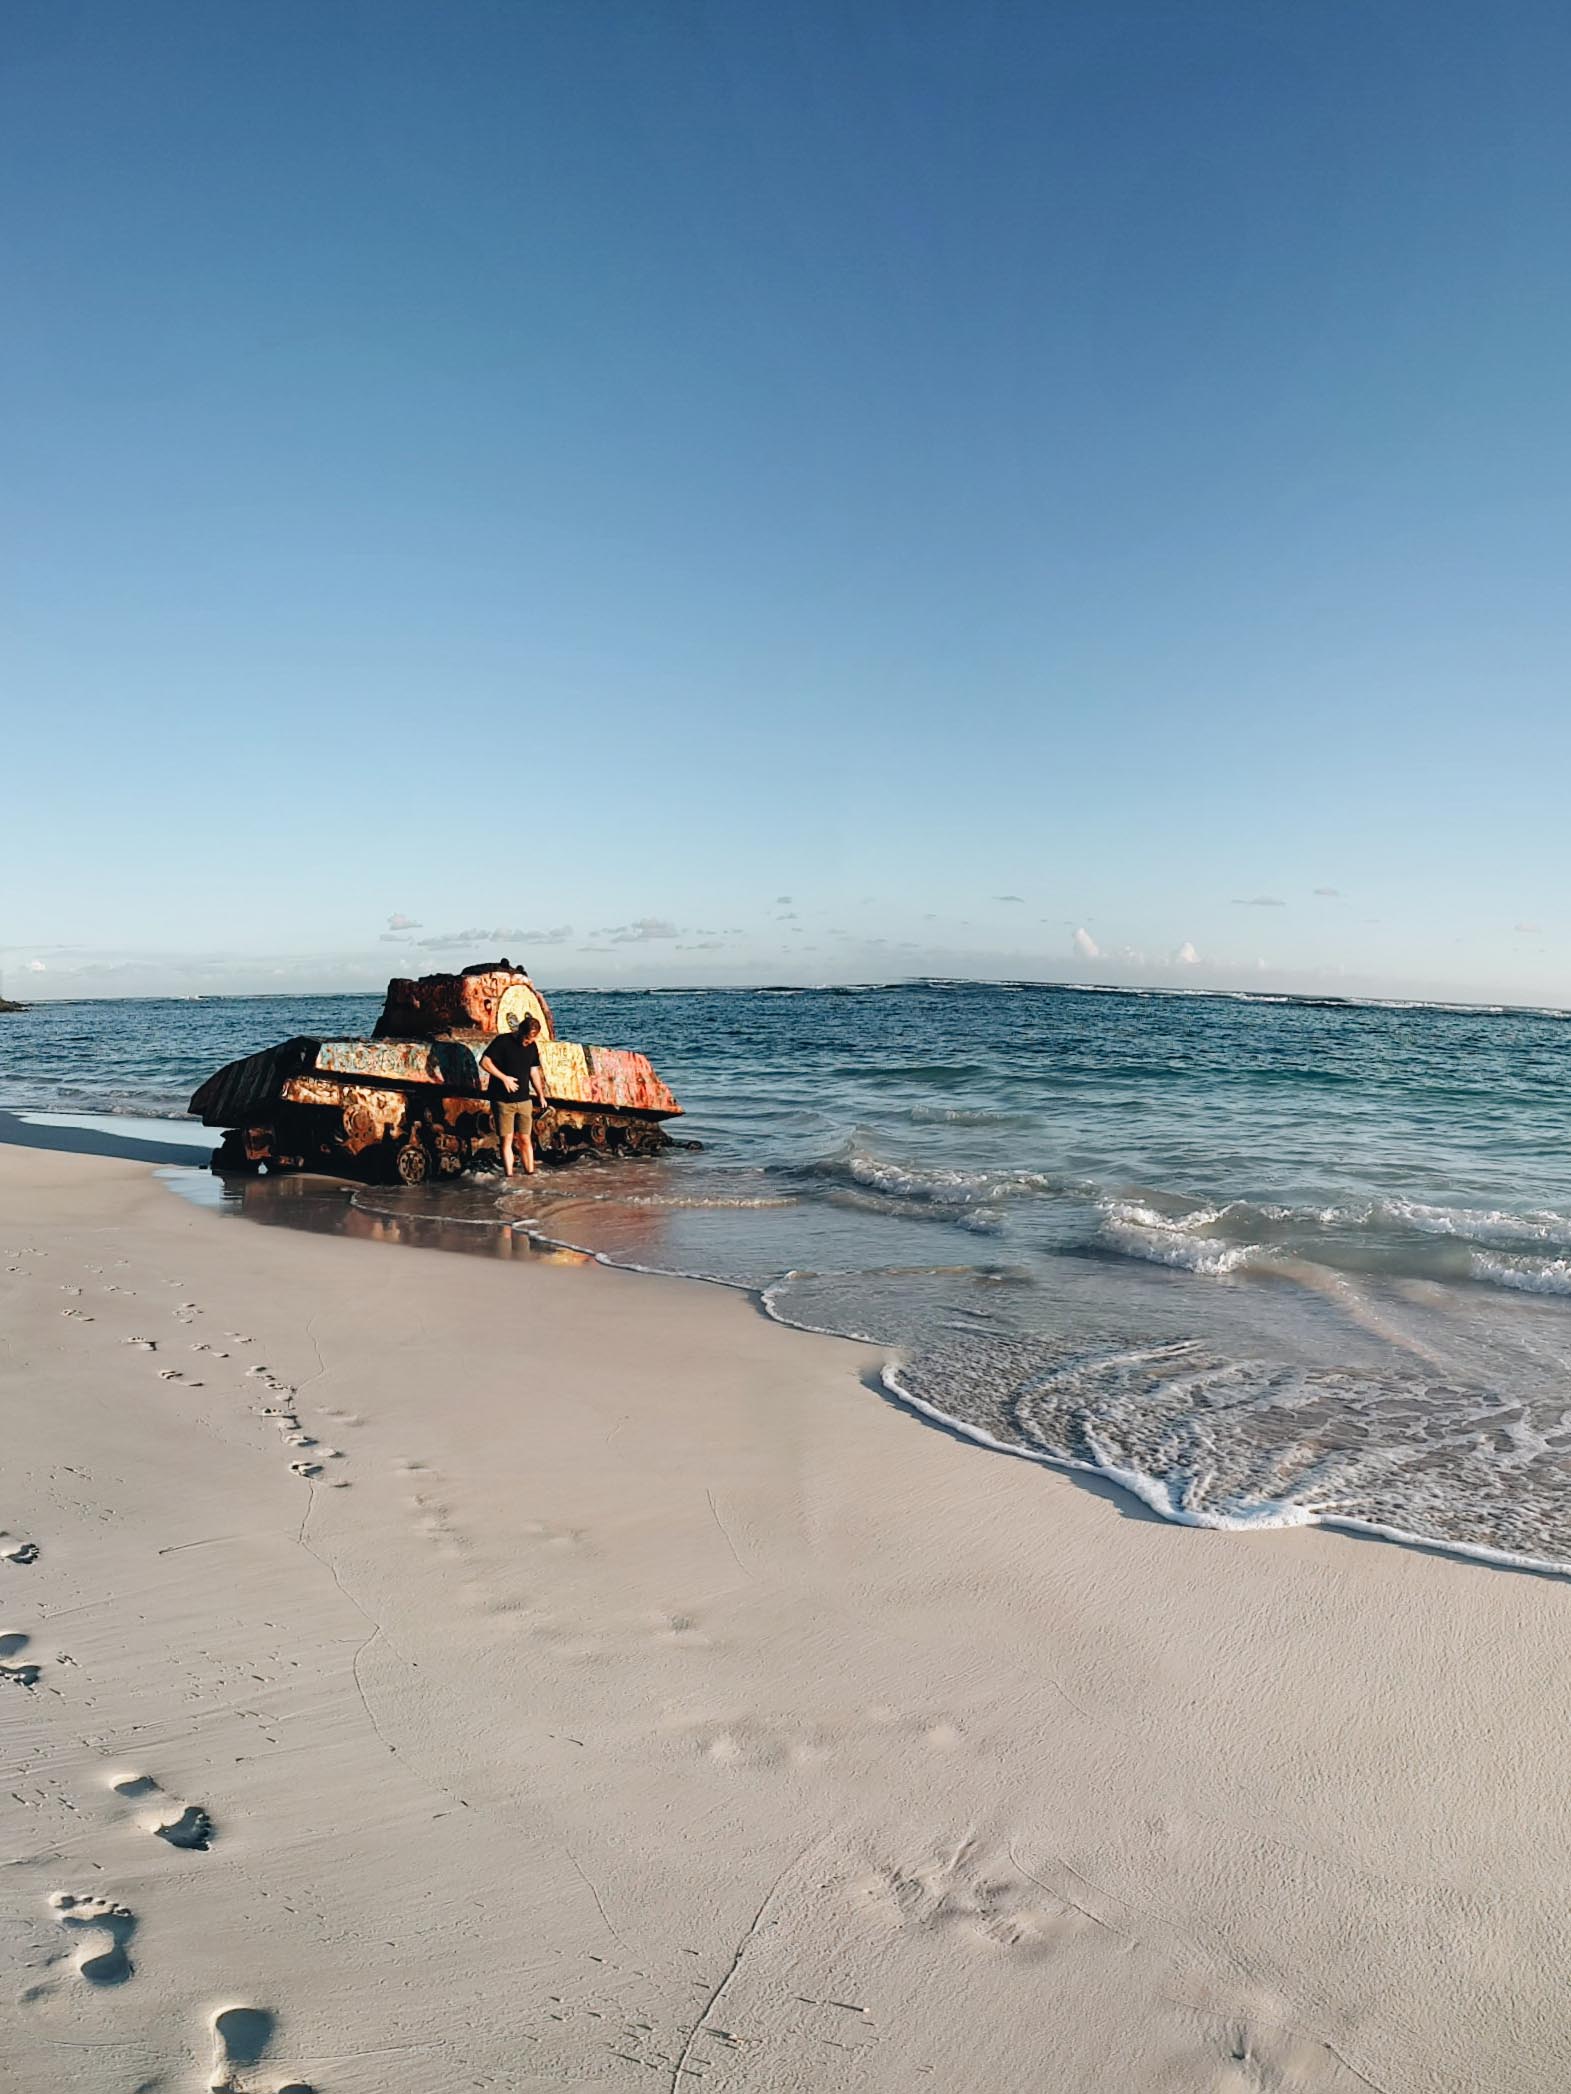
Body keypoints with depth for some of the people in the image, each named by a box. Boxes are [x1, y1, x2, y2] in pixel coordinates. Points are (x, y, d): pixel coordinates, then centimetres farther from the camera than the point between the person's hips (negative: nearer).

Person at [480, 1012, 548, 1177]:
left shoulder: (532, 1046, 7)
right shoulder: (503, 1041, -9)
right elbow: (484, 1062, -12)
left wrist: (541, 1095, 12)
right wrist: (504, 1078, -16)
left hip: (524, 1100, 4)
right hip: (504, 1100, -4)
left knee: (525, 1139, 5)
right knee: (507, 1139, -2)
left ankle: (530, 1174, 10)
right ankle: (508, 1176, 2)